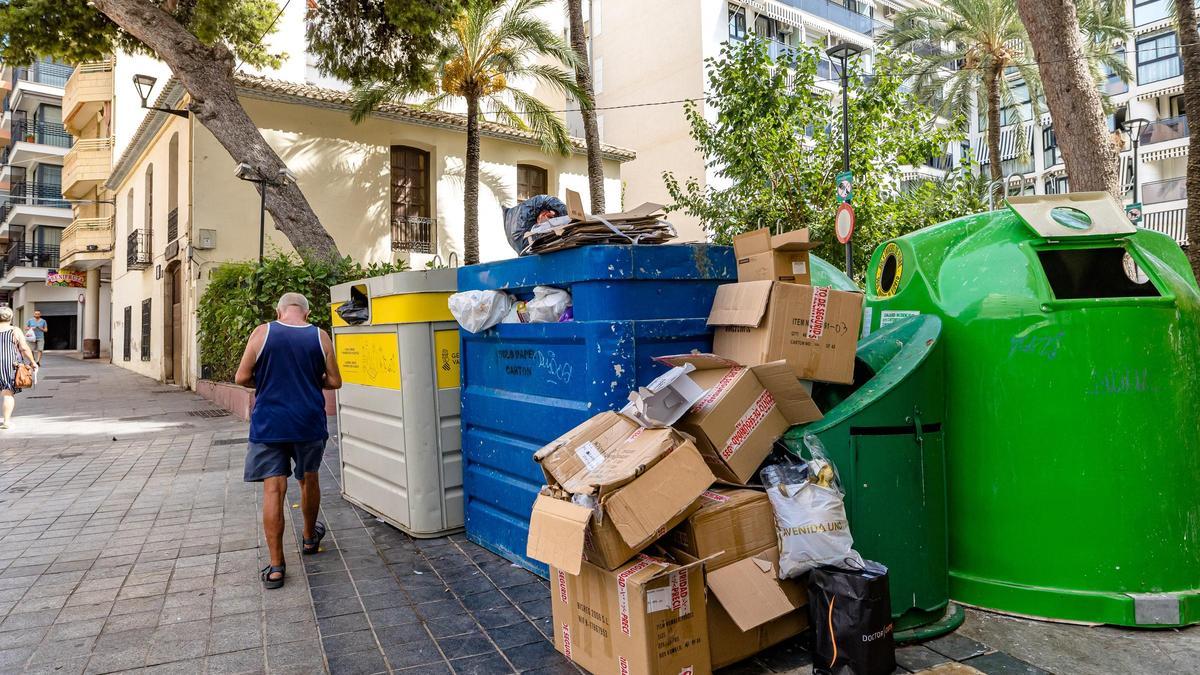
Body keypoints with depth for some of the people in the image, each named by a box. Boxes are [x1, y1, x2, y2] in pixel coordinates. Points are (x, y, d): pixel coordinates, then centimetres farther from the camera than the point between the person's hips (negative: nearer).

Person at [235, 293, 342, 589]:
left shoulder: (262, 333, -5)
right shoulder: (319, 336, -2)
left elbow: (241, 378, -3)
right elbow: (334, 381, 2)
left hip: (269, 425, -1)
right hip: (309, 423, 2)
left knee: (273, 489, 0)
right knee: (309, 480, 21)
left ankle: (276, 567, 2)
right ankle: (310, 538, 41)